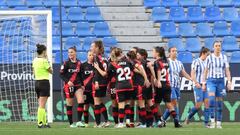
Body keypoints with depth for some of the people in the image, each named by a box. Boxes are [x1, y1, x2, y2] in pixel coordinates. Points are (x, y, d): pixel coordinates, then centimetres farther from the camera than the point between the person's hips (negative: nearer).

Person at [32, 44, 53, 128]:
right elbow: (51, 71, -3)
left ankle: (44, 122, 18)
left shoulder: (35, 60, 8)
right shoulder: (44, 61, -14)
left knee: (41, 105, 14)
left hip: (37, 82, 8)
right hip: (44, 82, -8)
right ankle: (40, 123, -10)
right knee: (42, 105, -7)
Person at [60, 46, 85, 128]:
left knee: (81, 102, -13)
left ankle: (79, 121, -9)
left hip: (78, 85, 3)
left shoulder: (79, 63, 8)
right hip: (68, 86, -3)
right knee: (70, 105, 0)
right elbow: (61, 74, -7)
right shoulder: (66, 63, -4)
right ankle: (71, 123, 8)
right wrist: (67, 81, -21)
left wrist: (82, 84, 11)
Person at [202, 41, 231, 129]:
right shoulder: (209, 58, 0)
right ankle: (212, 120, -20)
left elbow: (227, 71, 4)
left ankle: (219, 123, 9)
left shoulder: (224, 57, 5)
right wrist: (203, 83, 1)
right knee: (211, 98, -22)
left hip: (221, 81, 2)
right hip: (211, 81, -2)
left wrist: (229, 82, -6)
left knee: (219, 101, 3)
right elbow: (206, 71, 4)